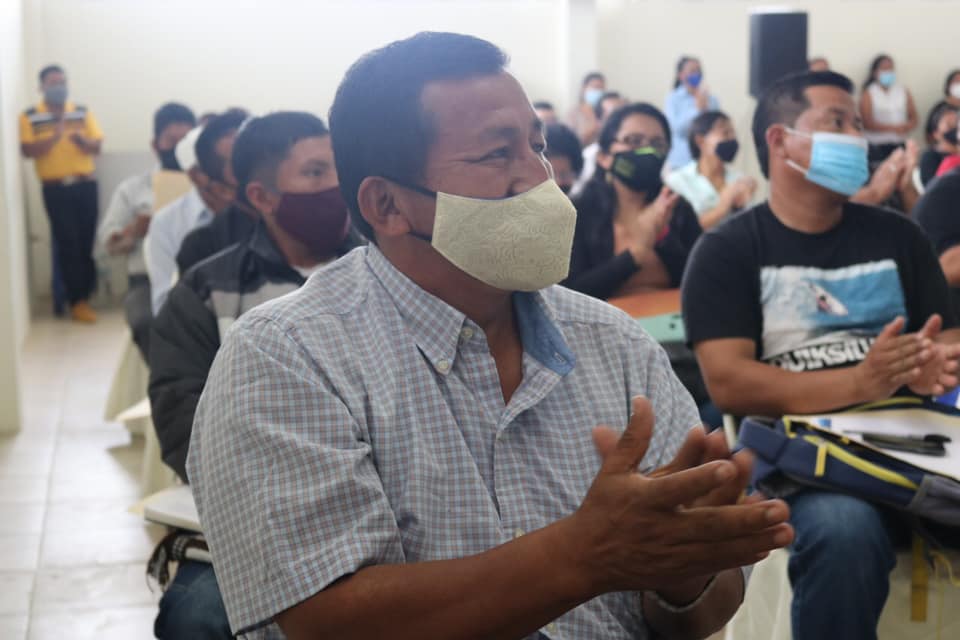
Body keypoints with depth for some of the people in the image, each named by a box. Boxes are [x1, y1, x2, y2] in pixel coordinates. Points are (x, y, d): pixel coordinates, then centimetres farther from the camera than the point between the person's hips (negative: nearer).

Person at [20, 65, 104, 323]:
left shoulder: (83, 113, 10)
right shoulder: (29, 117, 2)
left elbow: (97, 147, 4)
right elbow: (28, 151, -7)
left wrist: (81, 140, -17)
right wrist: (55, 137, -20)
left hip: (86, 185, 3)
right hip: (55, 188, -2)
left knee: (88, 242, 3)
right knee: (68, 244, -5)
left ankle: (85, 295, 15)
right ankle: (77, 301, 0)